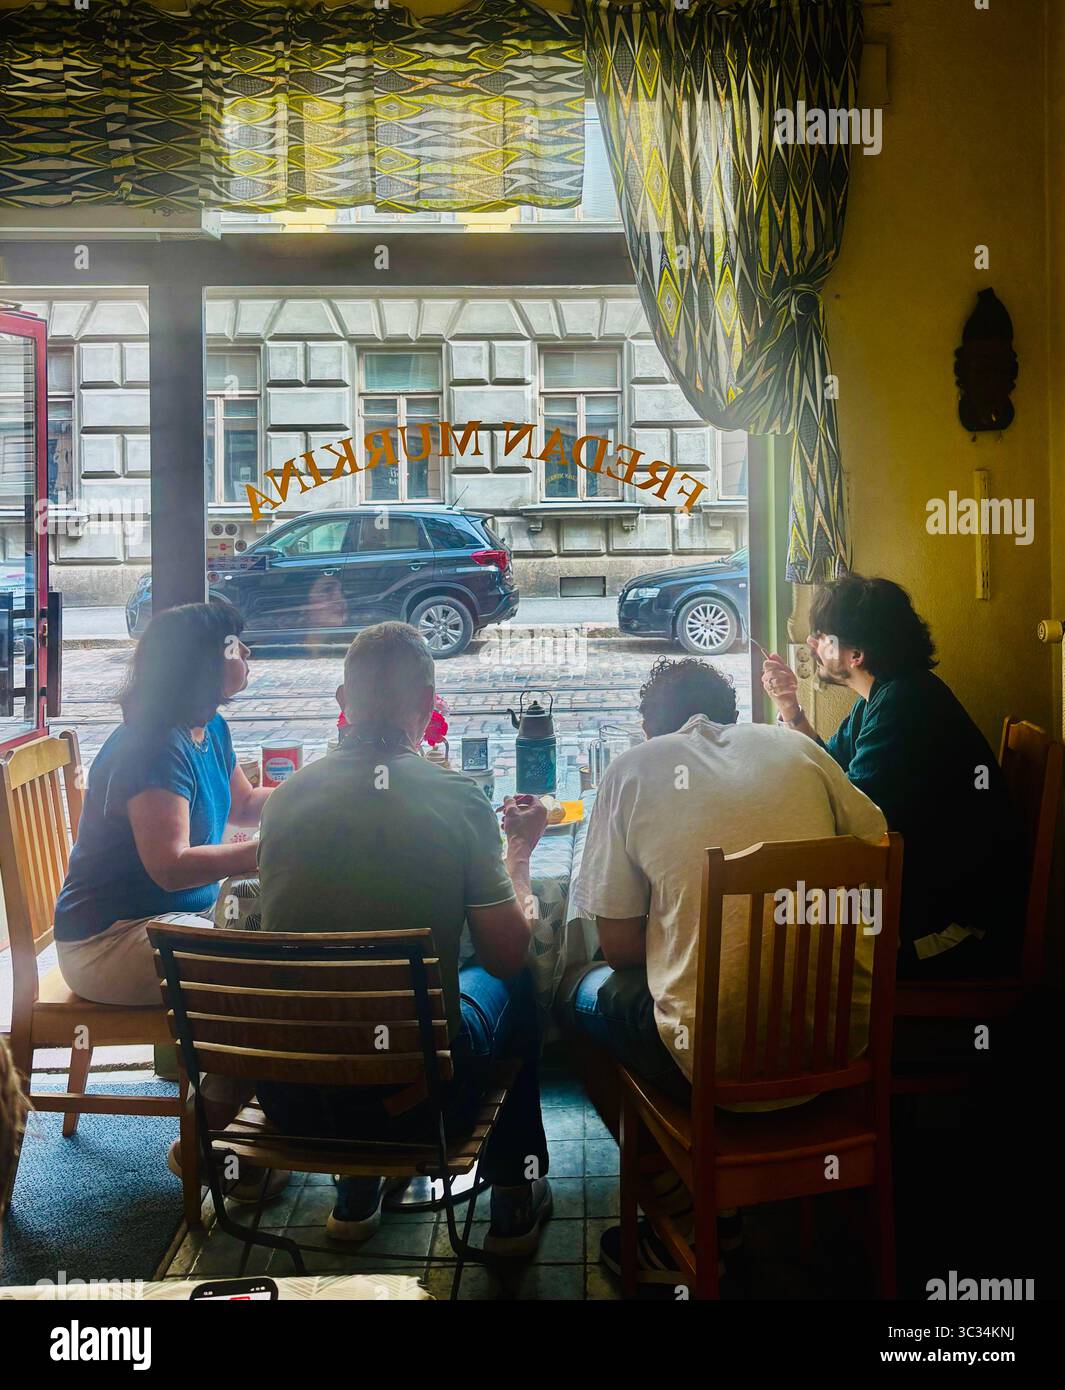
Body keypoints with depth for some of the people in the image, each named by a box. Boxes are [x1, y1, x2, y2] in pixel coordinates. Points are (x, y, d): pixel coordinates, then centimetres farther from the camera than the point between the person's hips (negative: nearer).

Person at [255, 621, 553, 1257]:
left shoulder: (289, 794, -4)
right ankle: (516, 1200, 36)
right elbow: (508, 956, -5)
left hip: (288, 1100, 3)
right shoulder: (457, 799, -14)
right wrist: (520, 849, 11)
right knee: (513, 988, 26)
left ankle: (357, 1193, 42)